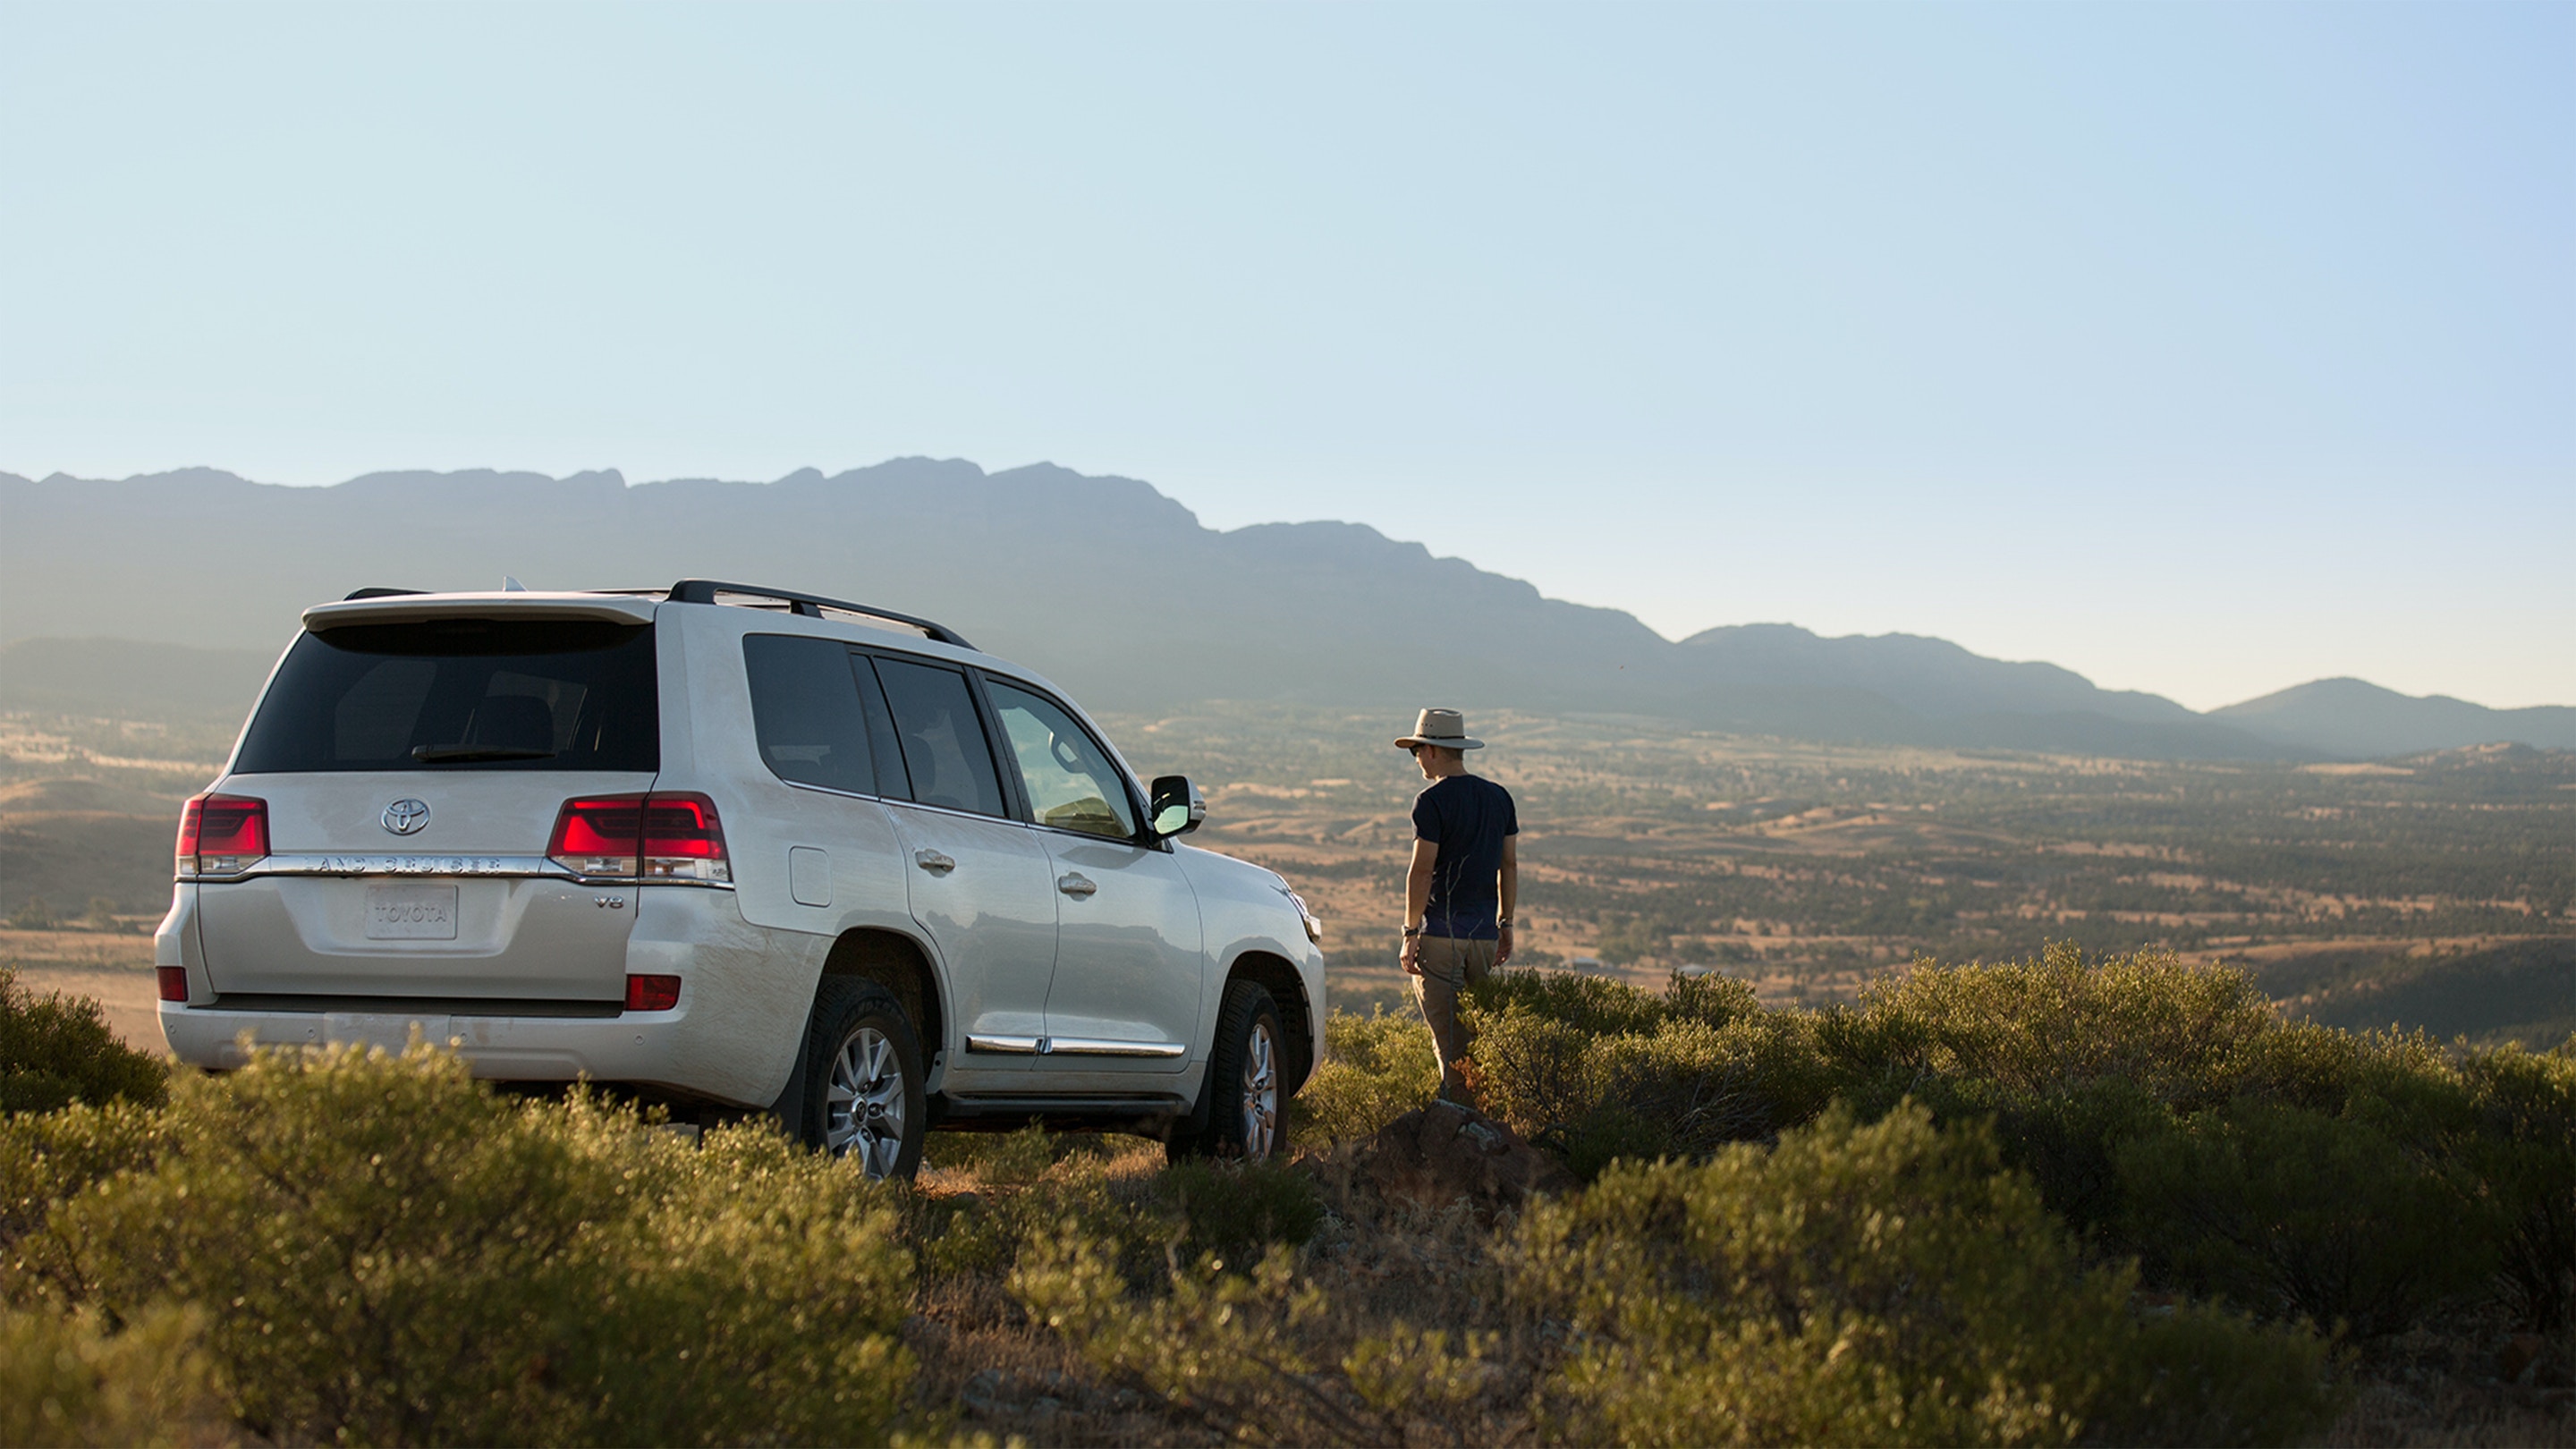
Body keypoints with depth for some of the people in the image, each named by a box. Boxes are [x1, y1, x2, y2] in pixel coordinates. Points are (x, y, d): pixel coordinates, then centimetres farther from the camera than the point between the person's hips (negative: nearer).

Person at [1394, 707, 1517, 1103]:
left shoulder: (1432, 801, -10)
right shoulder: (1498, 797, 10)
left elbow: (1422, 870, -14)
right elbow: (1509, 865, 14)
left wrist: (1411, 932, -9)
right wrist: (1505, 923, 20)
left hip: (1442, 929, -6)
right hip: (1485, 930, 6)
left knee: (1449, 1034, -4)